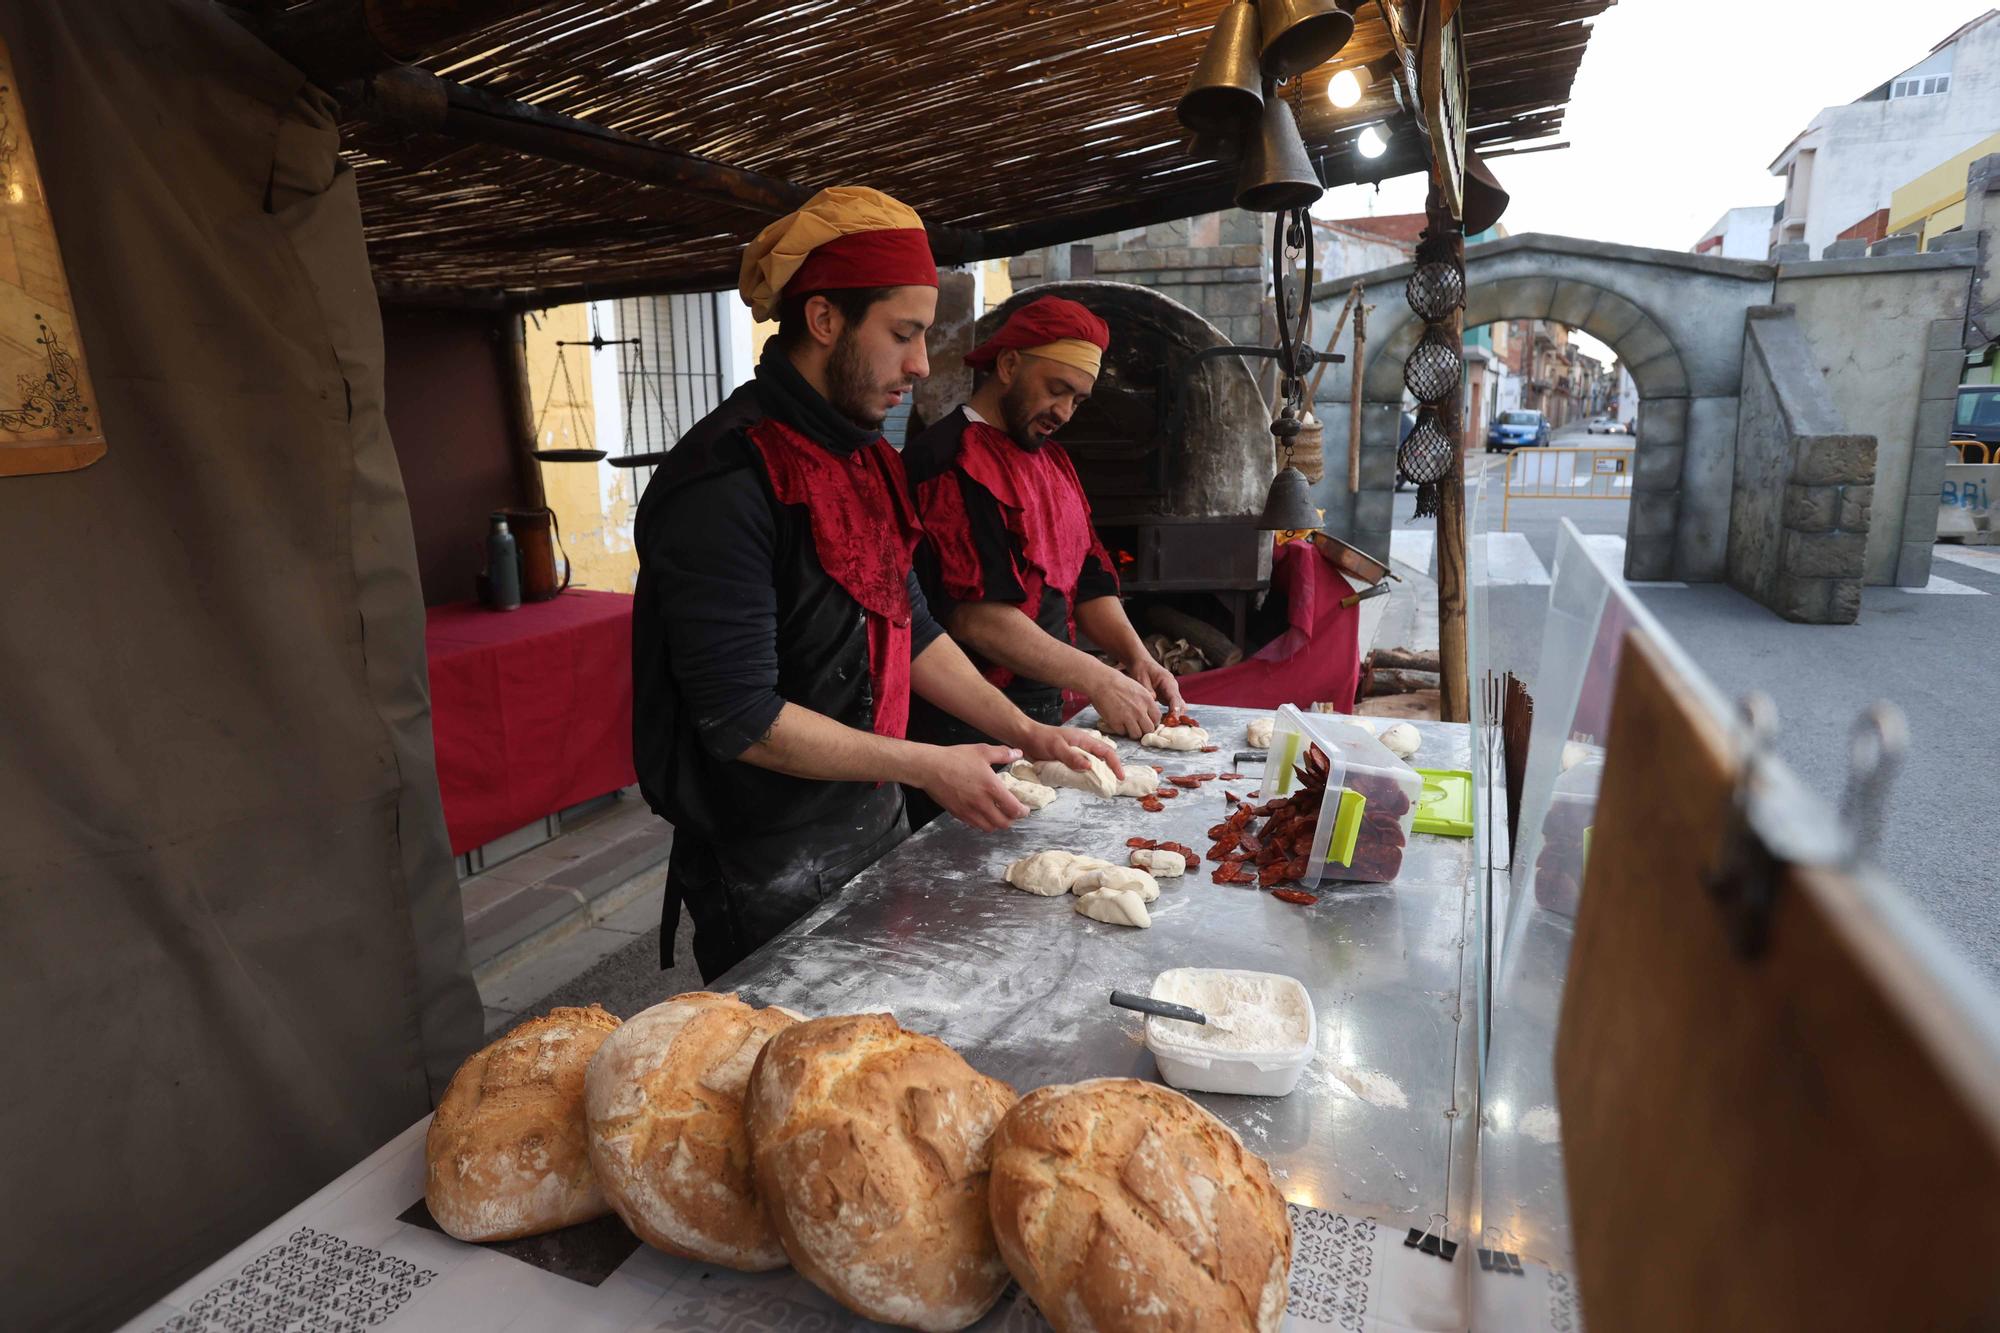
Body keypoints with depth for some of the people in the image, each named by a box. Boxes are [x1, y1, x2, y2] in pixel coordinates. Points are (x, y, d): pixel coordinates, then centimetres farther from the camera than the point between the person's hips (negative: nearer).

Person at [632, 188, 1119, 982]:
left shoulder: (863, 459, 6)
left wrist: (1022, 731, 4)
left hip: (873, 828, 9)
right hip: (771, 876, -8)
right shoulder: (728, 482, -23)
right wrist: (927, 768, -19)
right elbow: (742, 720, -25)